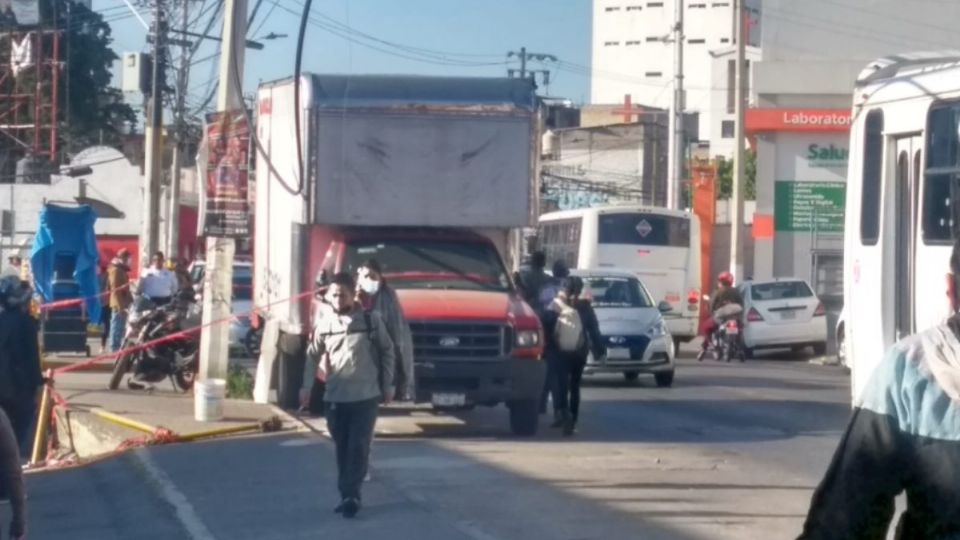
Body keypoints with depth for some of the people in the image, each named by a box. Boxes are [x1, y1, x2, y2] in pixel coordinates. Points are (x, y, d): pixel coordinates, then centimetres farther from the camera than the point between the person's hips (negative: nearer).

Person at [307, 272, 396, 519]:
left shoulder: (371, 319, -2)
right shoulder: (324, 323, 2)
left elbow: (388, 352, 5)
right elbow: (312, 356, 10)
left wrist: (387, 386, 4)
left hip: (366, 396, -2)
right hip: (334, 397, 2)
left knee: (358, 447, -7)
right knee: (342, 449, 8)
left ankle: (351, 495, -6)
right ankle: (347, 495, 16)